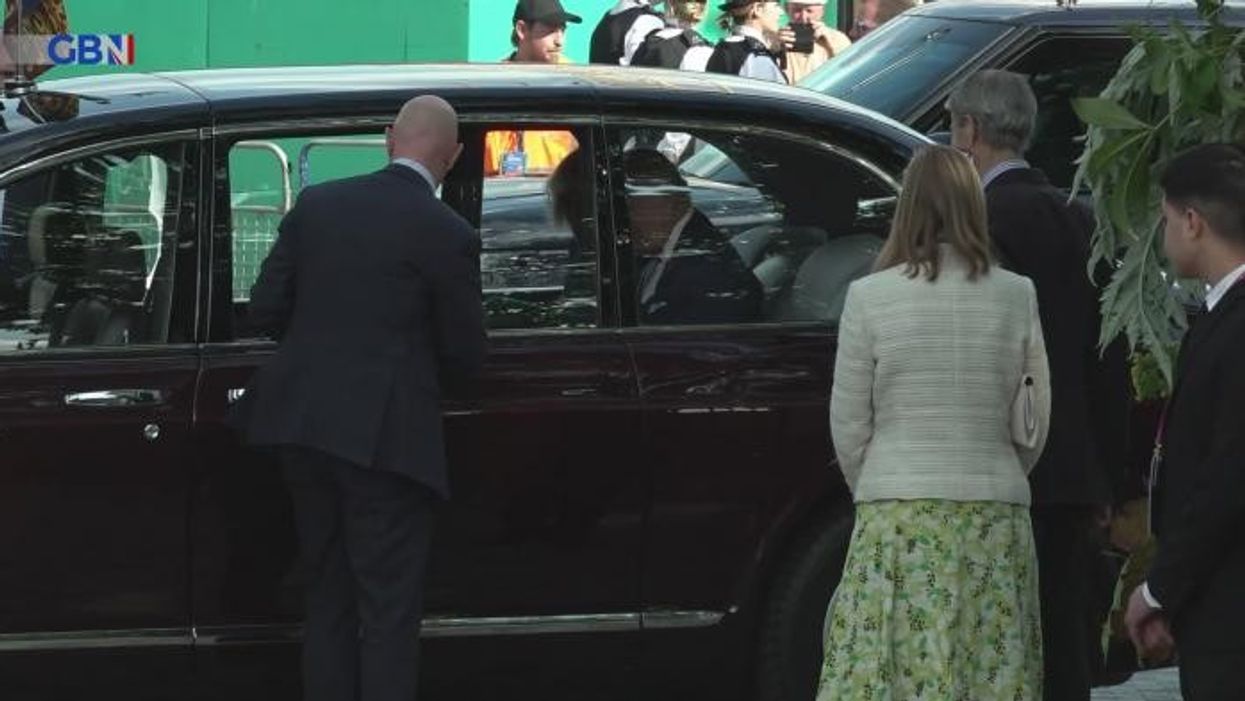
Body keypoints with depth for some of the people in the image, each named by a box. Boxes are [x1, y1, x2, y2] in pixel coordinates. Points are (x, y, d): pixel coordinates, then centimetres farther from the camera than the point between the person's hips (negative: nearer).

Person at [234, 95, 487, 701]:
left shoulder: (316, 205, 3)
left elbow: (265, 309, 4)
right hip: (384, 438, -5)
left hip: (304, 423, 5)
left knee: (328, 600, 16)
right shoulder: (448, 235, -10)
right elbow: (465, 354, -2)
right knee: (388, 611, 1)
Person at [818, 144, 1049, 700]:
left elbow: (848, 424, 2)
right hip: (996, 513, 2)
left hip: (897, 514, -2)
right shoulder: (1016, 296, 1)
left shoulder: (869, 297, -3)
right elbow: (1035, 423, 6)